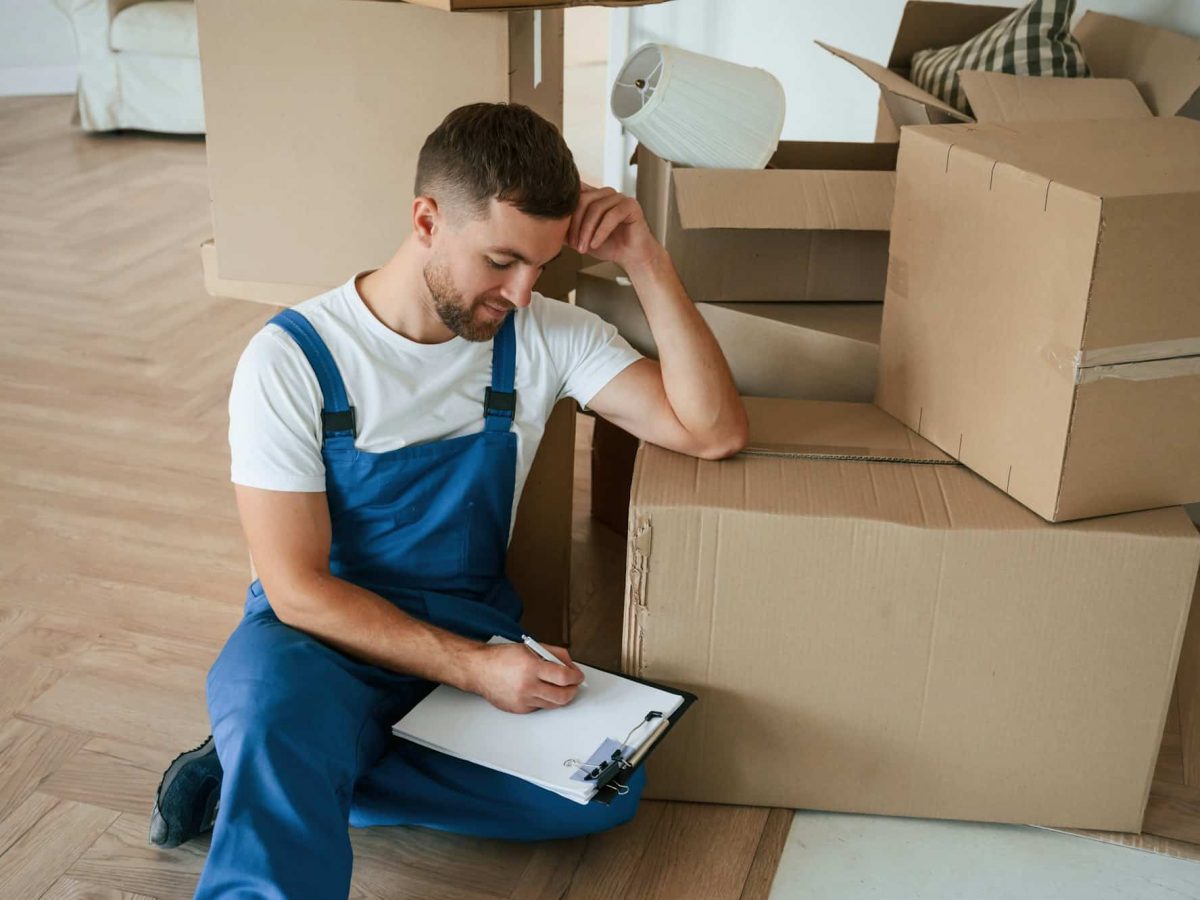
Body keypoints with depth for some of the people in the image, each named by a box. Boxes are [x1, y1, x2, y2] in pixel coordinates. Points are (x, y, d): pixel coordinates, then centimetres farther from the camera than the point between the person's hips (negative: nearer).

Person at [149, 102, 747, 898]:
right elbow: (300, 588, -14)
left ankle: (257, 778, -12)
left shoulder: (548, 337, -3)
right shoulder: (292, 358, -12)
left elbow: (714, 432, -12)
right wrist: (475, 667, -24)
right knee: (281, 717, -42)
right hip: (321, 632, -5)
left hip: (473, 624, 6)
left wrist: (648, 264, -20)